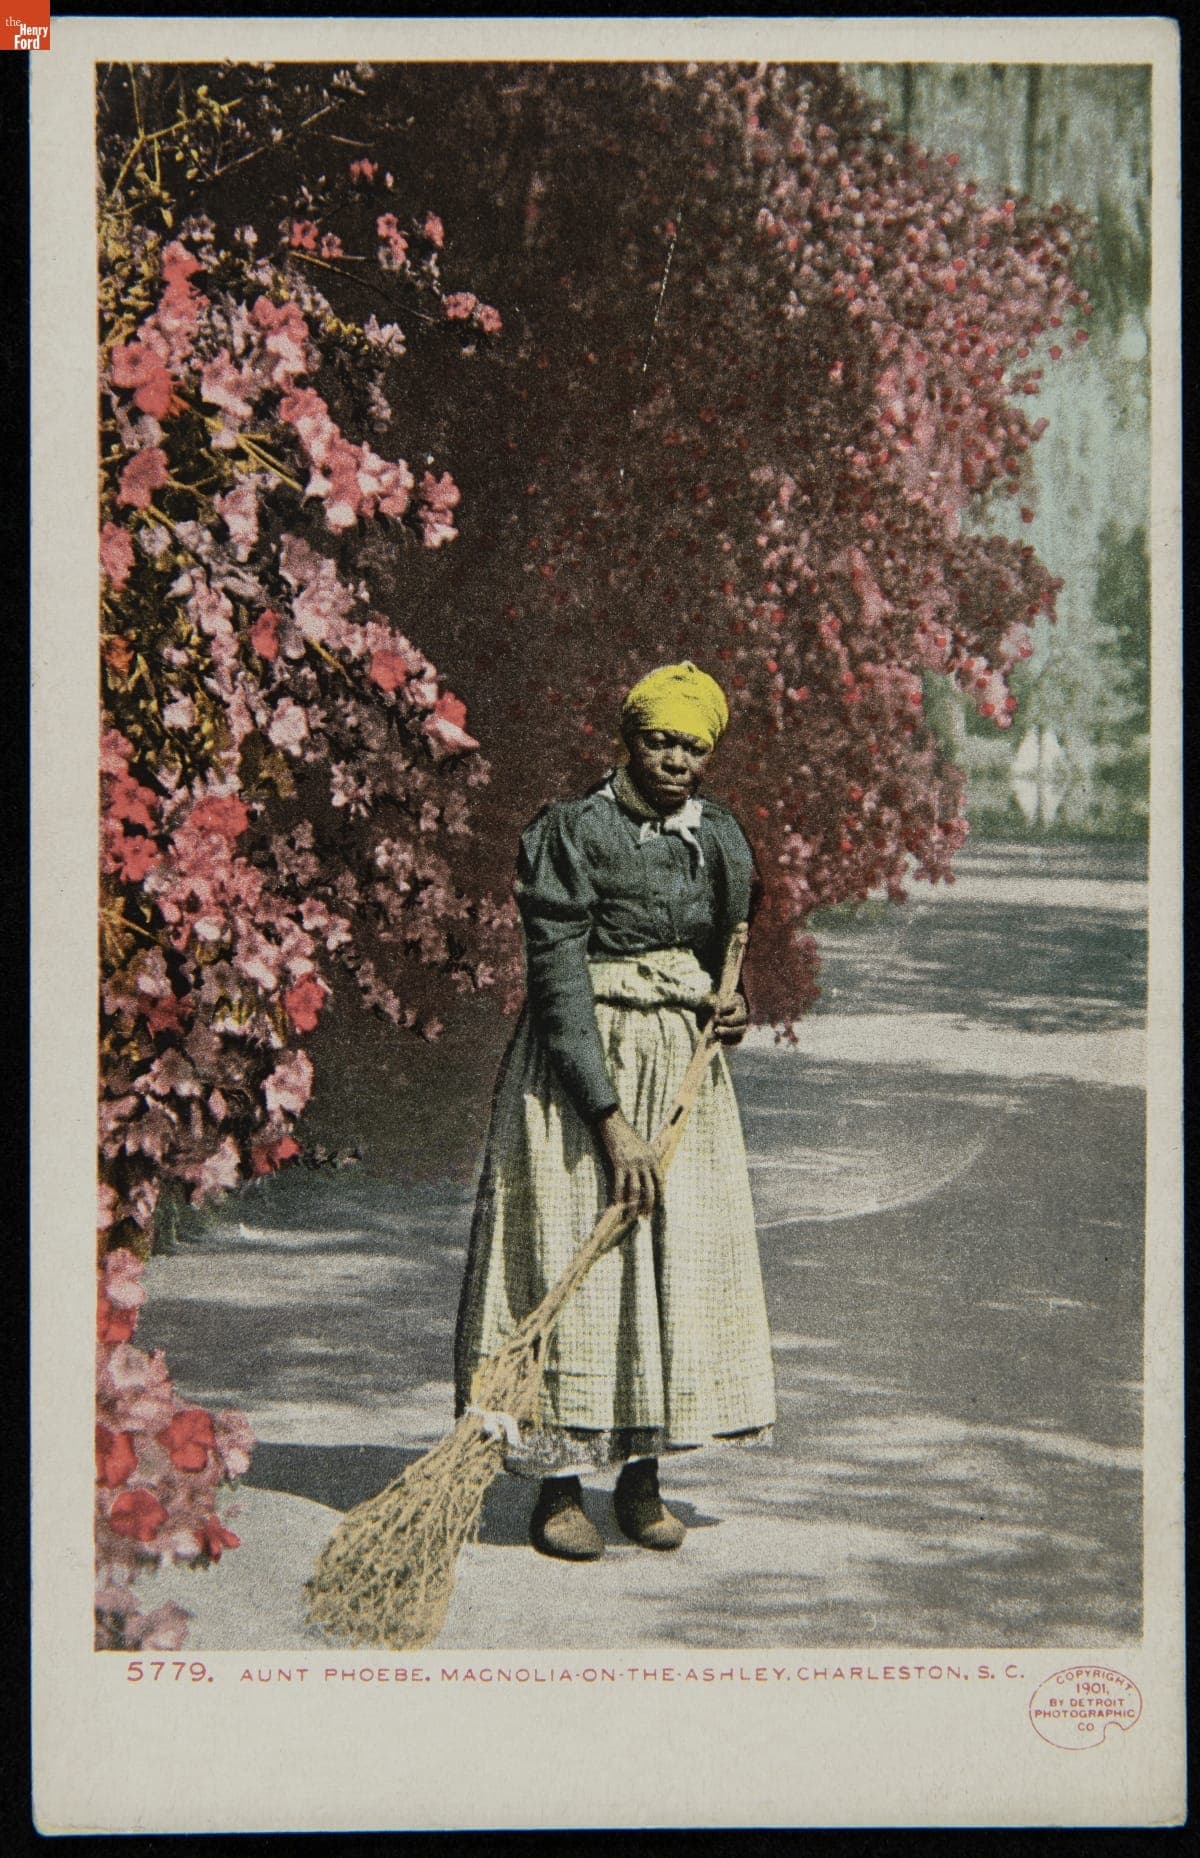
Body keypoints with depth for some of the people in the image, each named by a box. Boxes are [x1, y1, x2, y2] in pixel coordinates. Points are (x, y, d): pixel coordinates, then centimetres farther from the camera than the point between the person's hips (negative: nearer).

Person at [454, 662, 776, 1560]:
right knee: (576, 1262, -5)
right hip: (581, 1068, -6)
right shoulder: (573, 832, -12)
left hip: (687, 1068, 6)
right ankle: (559, 1487, 4)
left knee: (685, 1261, 5)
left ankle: (643, 1478, 15)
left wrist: (733, 1008, 0)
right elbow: (560, 985, -17)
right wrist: (609, 1119, -22)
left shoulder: (722, 838, 7)